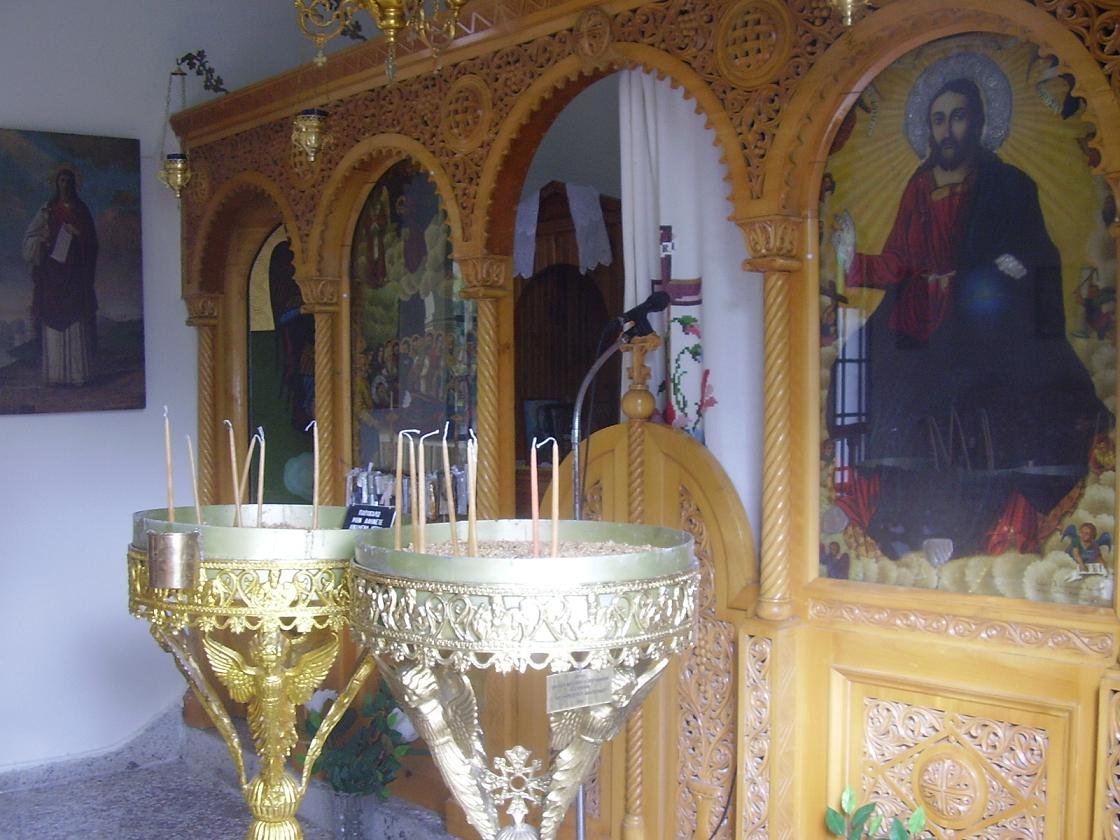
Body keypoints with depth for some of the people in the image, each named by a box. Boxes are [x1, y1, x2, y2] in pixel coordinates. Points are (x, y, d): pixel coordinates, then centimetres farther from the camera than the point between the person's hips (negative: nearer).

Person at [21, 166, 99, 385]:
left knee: (76, 320, -4)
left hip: (75, 271, 0)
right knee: (54, 318, -3)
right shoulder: (48, 211, 9)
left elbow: (91, 241, 7)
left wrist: (77, 235, -11)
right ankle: (56, 374, -1)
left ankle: (77, 372, -2)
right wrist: (42, 239, -12)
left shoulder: (81, 210, 10)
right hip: (52, 271, 0)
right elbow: (30, 236, 8)